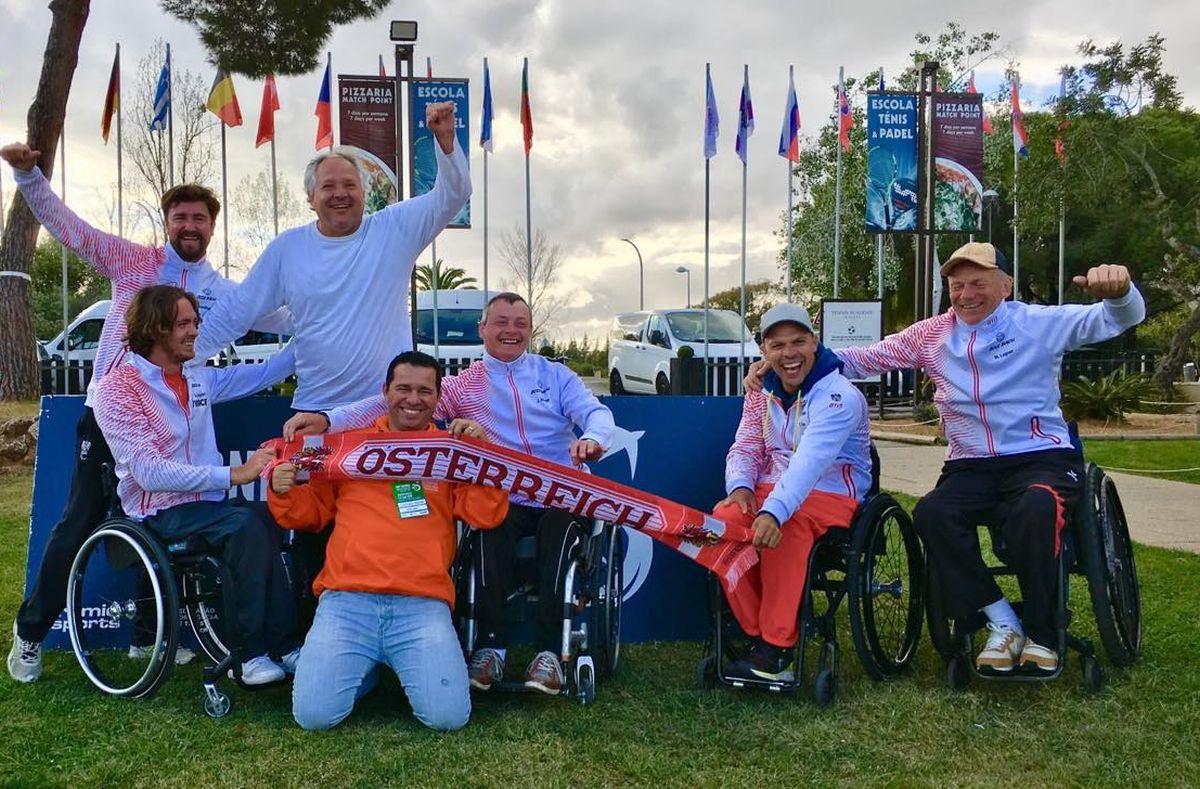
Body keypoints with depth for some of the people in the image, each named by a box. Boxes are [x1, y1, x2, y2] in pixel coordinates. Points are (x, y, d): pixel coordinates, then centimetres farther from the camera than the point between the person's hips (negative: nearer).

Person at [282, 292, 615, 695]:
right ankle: (491, 646, -23)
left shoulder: (555, 375, 13)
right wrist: (327, 419, -13)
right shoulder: (464, 385, 11)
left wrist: (591, 438, -29)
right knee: (491, 528, -32)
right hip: (503, 502, 0)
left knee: (560, 526, -31)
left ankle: (549, 651, -27)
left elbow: (597, 412, -1)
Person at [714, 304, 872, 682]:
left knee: (784, 527, -37)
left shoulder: (839, 396, -16)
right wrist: (740, 487, -18)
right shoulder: (762, 393, 9)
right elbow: (744, 448, 6)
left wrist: (774, 510, -45)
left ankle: (778, 647, -25)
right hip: (771, 490, 6)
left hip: (832, 495, -5)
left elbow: (810, 461, -31)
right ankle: (756, 633, -13)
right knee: (724, 518, -25)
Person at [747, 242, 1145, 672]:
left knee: (1035, 508, -36)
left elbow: (1120, 318, -5)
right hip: (971, 466, 3)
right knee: (930, 514, -27)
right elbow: (868, 359, 11)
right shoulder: (932, 335, 11)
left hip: (1042, 456, -3)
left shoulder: (1039, 323, 2)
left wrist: (1118, 290, -31)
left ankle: (1041, 634, -16)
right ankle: (1002, 623, -14)